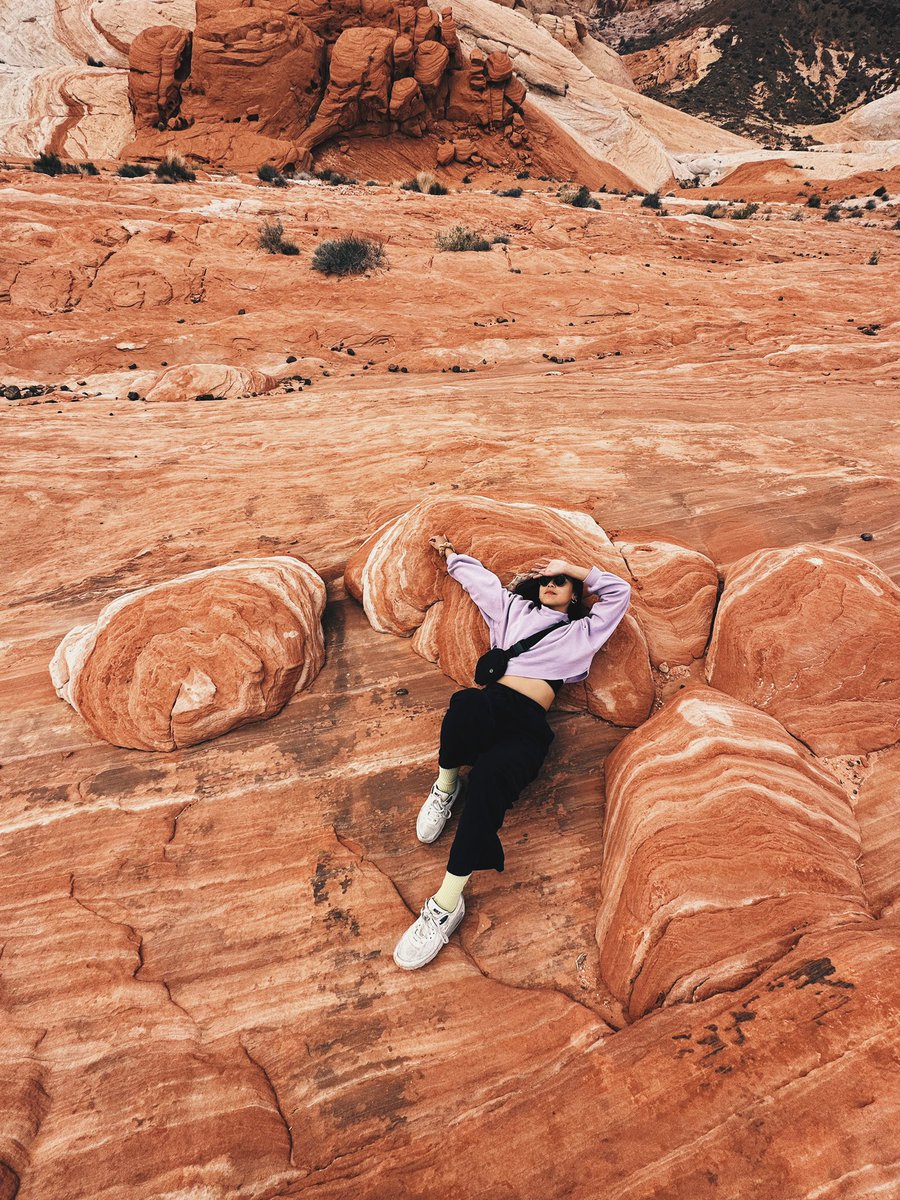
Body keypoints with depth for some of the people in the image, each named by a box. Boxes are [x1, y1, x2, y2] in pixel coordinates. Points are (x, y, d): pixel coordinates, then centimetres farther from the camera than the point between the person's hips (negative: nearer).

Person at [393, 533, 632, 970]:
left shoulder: (582, 632, 28)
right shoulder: (515, 609, 32)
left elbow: (619, 591, 25)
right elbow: (477, 576, 41)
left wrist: (571, 568, 26)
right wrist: (448, 552, 43)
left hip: (529, 726, -1)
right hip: (491, 703, 1)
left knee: (491, 775, -35)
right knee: (465, 706, -41)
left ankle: (448, 901, -29)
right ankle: (447, 782, -9)